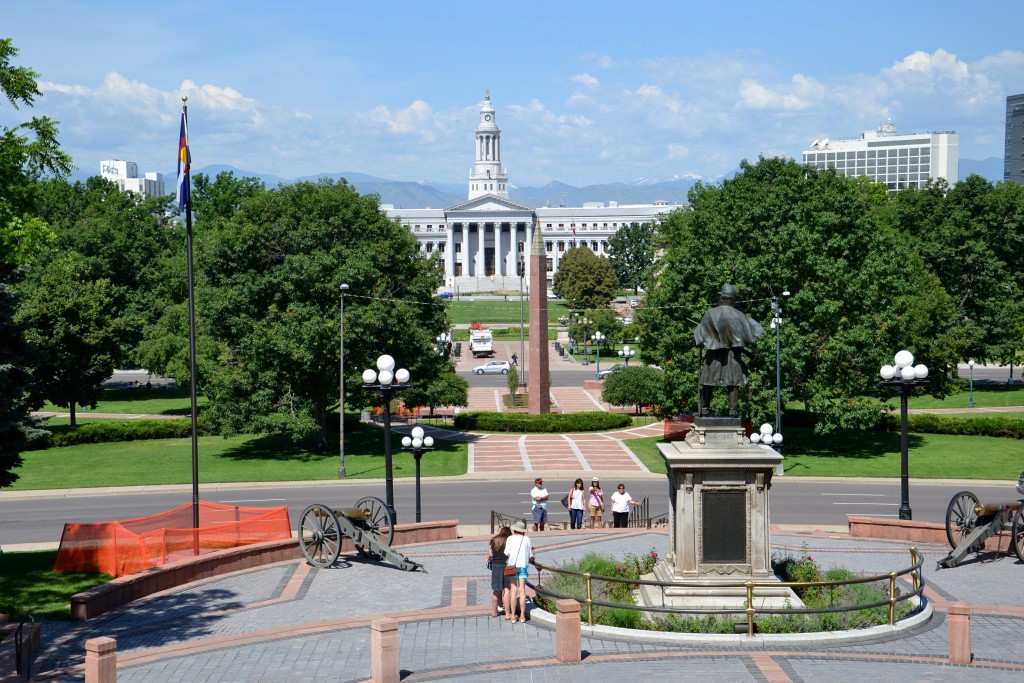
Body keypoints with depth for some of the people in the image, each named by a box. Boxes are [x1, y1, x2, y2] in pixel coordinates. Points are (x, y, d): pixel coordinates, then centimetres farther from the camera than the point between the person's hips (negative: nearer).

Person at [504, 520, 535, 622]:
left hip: (512, 565, -1)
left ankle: (513, 616, 1)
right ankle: (522, 615, 3)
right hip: (523, 565, 1)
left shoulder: (510, 538, -2)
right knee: (522, 590, 3)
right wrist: (531, 560, 24)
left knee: (514, 590, 1)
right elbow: (531, 556, 4)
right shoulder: (527, 539, 1)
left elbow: (507, 553, -9)